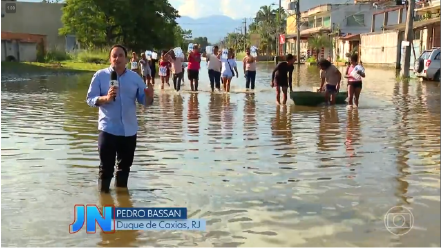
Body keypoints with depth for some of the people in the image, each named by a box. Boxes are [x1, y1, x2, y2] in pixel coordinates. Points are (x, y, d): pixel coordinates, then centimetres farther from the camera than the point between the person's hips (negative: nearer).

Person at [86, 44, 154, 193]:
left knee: (125, 165, 18)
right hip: (108, 129, -3)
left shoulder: (135, 77, 5)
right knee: (106, 167, -1)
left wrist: (149, 96, -20)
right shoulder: (100, 75, -2)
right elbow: (90, 99, -5)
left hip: (129, 130, 4)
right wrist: (106, 98, -24)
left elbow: (144, 101, 4)